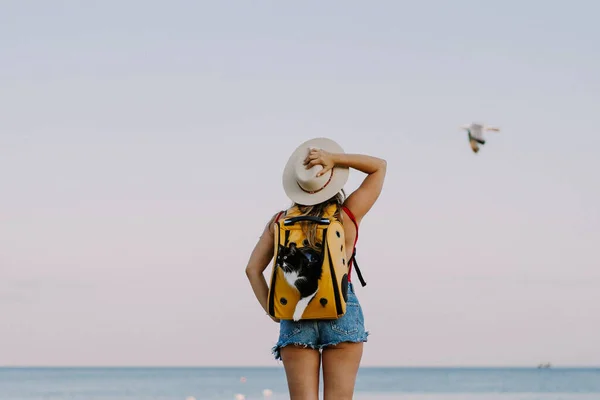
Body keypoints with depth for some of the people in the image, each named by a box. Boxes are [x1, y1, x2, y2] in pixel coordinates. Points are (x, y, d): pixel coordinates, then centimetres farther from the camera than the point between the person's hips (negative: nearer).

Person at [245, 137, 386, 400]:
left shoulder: (280, 221, 5)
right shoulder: (348, 216, -2)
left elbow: (253, 269, 3)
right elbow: (379, 166, 8)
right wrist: (335, 159, -4)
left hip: (295, 314, 2)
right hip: (342, 311, -2)